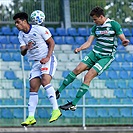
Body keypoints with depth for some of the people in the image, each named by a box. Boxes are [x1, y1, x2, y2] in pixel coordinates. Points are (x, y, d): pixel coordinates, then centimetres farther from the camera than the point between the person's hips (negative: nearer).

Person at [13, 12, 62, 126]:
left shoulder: (39, 29, -10)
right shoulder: (21, 35, 8)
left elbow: (51, 43, -6)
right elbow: (22, 53, 3)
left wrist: (47, 57, -16)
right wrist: (26, 48, -21)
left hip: (48, 60, -7)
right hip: (36, 63, 7)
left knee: (45, 80, -28)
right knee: (33, 89, 0)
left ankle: (56, 109, -28)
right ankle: (31, 118, 0)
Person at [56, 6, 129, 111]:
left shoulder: (114, 24, -9)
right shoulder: (96, 27, 9)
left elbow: (123, 39, -10)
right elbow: (89, 42, 8)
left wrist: (125, 42, -35)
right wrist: (79, 48, -12)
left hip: (106, 57, -6)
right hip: (94, 54, 6)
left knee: (88, 77, -16)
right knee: (77, 70, -8)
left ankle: (73, 104, -13)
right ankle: (58, 92, 3)